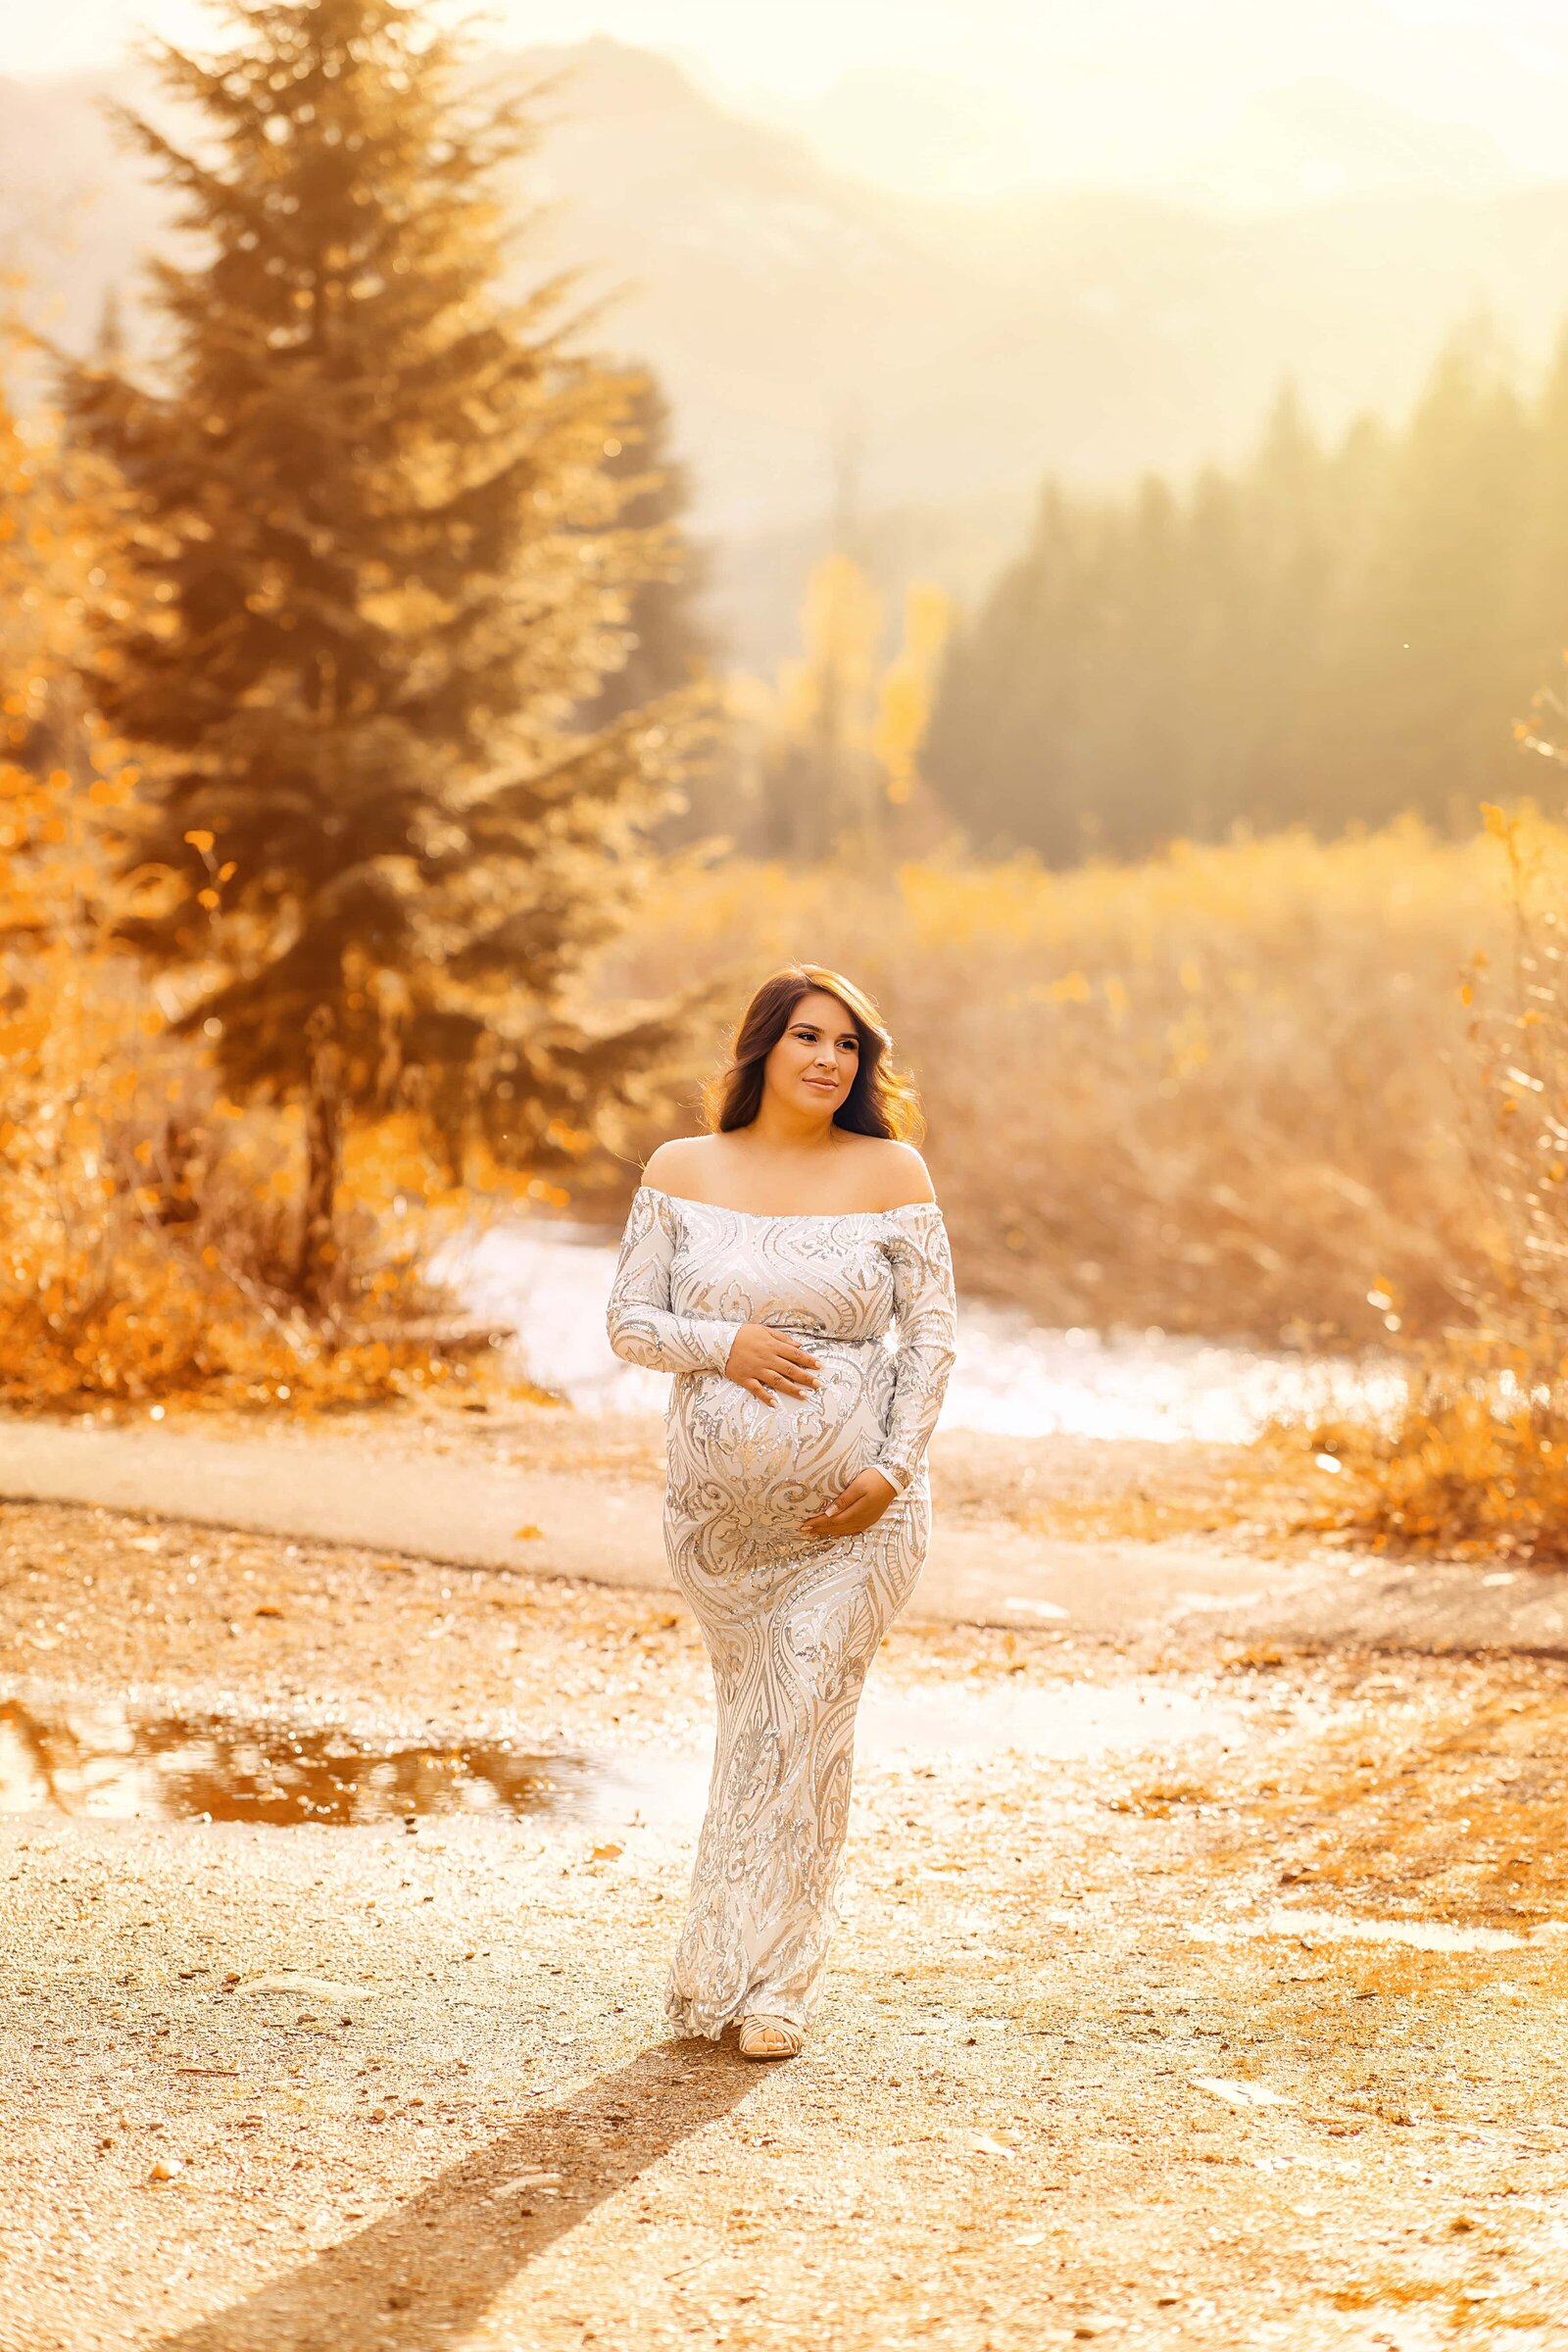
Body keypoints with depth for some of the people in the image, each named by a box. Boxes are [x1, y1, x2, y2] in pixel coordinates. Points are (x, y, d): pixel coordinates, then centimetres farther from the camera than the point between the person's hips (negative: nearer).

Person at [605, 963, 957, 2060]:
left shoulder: (890, 1172, -1)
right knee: (757, 1717, 10)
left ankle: (765, 1983, -5)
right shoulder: (683, 1170, 4)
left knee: (799, 1718, -10)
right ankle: (753, 1961, 22)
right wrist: (722, 1343, -16)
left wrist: (894, 1468, -11)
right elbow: (630, 1320, 3)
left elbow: (932, 1331, -1)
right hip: (720, 1502, 2)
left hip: (854, 1506, -2)